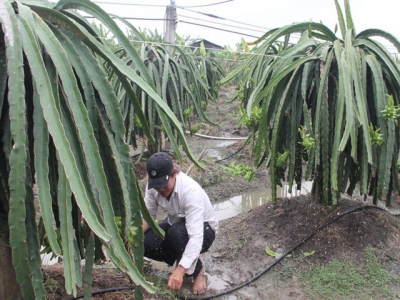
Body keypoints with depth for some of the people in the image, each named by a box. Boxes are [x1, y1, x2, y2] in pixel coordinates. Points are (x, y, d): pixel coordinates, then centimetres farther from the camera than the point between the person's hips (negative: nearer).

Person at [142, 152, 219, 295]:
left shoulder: (191, 191, -37)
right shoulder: (154, 186, -19)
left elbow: (196, 237, -42)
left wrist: (180, 271, -49)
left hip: (203, 229, -5)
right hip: (175, 224, 6)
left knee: (177, 232, -38)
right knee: (145, 243, -20)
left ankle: (198, 271, -9)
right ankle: (181, 257, 8)